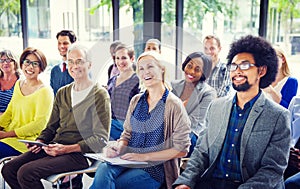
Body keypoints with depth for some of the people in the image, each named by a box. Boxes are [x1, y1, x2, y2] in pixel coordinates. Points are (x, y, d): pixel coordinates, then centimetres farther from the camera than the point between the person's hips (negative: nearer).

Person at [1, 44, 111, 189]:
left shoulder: (100, 95, -4)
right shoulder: (62, 93, 17)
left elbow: (100, 138, -10)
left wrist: (67, 149, -19)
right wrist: (39, 141, 0)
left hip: (79, 154, -7)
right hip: (55, 148, 7)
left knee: (26, 172, -23)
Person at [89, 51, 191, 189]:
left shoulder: (173, 104, -5)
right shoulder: (136, 101, 13)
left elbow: (181, 149, -7)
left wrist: (145, 156, -12)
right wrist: (118, 146, -5)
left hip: (154, 168, -4)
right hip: (127, 160, 4)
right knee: (102, 171, -29)